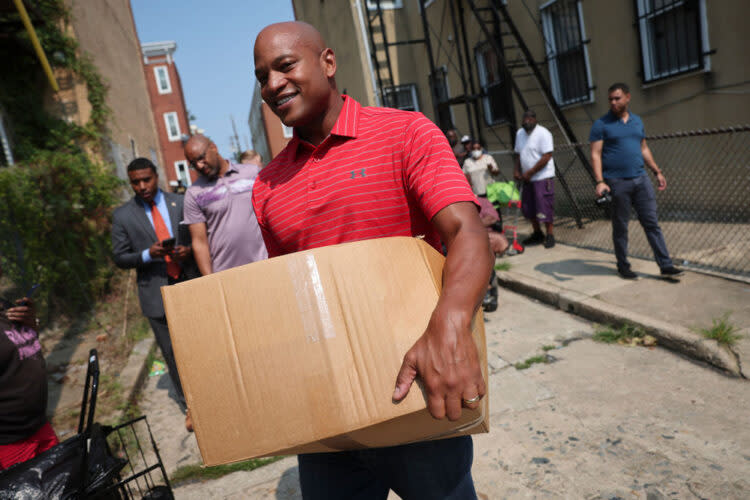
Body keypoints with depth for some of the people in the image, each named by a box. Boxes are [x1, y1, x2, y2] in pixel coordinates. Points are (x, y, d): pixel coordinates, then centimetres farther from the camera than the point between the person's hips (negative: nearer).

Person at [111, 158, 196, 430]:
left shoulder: (181, 203, 4)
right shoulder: (122, 215, 2)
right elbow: (120, 259, 2)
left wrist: (189, 250, -12)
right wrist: (148, 254, -16)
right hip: (156, 293, 0)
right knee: (172, 353, 7)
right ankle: (189, 405, 23)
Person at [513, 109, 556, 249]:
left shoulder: (543, 133, -12)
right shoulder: (519, 133, 10)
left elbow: (546, 157, -18)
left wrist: (530, 173, -18)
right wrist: (516, 170, 3)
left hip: (543, 176, -7)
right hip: (527, 178, 7)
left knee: (545, 207, -7)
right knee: (528, 207, 11)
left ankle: (550, 236, 5)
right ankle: (537, 234, 25)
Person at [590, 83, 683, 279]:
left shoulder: (637, 121, 13)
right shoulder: (601, 124, -3)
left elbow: (644, 149, 22)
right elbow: (595, 155, -9)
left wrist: (657, 171, 18)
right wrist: (599, 181, -19)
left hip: (641, 179, 4)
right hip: (617, 182, -4)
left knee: (652, 223, 3)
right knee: (620, 227, 5)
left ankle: (666, 265, 7)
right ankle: (623, 267, 18)